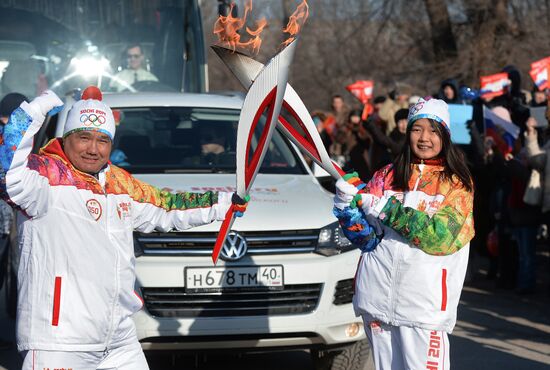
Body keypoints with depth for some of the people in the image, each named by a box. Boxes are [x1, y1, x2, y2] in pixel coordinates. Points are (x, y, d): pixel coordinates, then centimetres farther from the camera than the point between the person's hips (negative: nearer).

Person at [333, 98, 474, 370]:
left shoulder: (457, 183, 1)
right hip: (378, 293, 4)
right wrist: (347, 202, -12)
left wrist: (386, 209, -13)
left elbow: (440, 237, -13)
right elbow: (361, 230, 9)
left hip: (424, 303, -4)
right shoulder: (388, 175, 11)